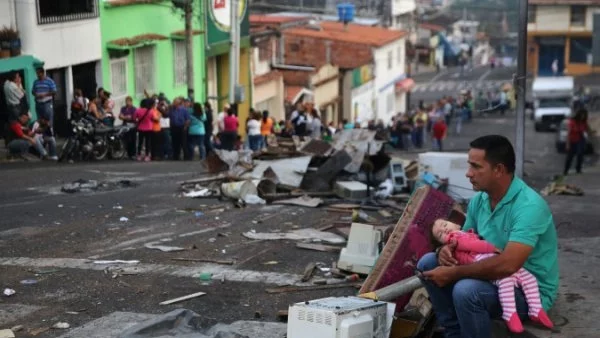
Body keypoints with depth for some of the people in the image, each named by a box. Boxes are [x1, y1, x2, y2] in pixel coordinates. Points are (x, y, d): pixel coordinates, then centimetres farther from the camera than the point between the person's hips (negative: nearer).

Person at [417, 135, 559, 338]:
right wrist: (447, 249, -13)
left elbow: (507, 265, -37)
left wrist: (453, 273, -28)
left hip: (530, 290, -8)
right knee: (428, 264, 0)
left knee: (466, 290, -33)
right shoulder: (479, 200, -1)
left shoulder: (529, 206, -27)